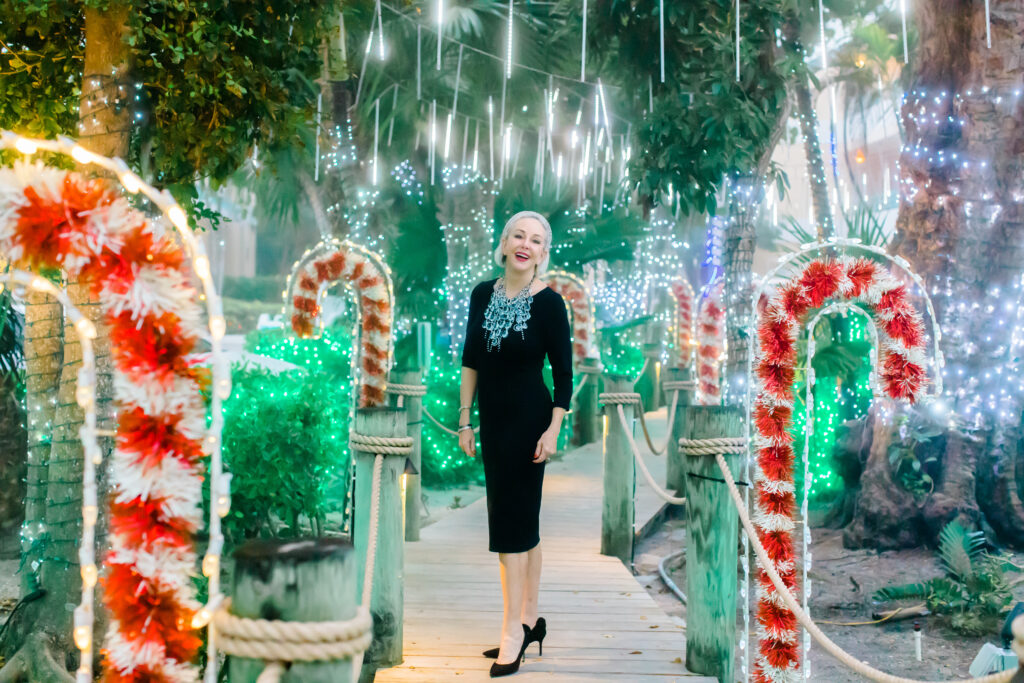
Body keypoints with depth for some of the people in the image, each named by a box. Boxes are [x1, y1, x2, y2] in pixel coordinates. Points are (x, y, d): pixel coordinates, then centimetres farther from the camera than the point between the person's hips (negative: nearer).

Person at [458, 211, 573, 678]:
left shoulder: (549, 303, -9)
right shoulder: (483, 295, 5)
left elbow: (563, 373, -8)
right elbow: (471, 361, 10)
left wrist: (553, 430, -15)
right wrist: (465, 420, 8)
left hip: (527, 419, -6)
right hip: (493, 420, 6)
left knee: (511, 520, -6)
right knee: (522, 520, 13)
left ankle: (514, 629, 2)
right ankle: (530, 621, 23)